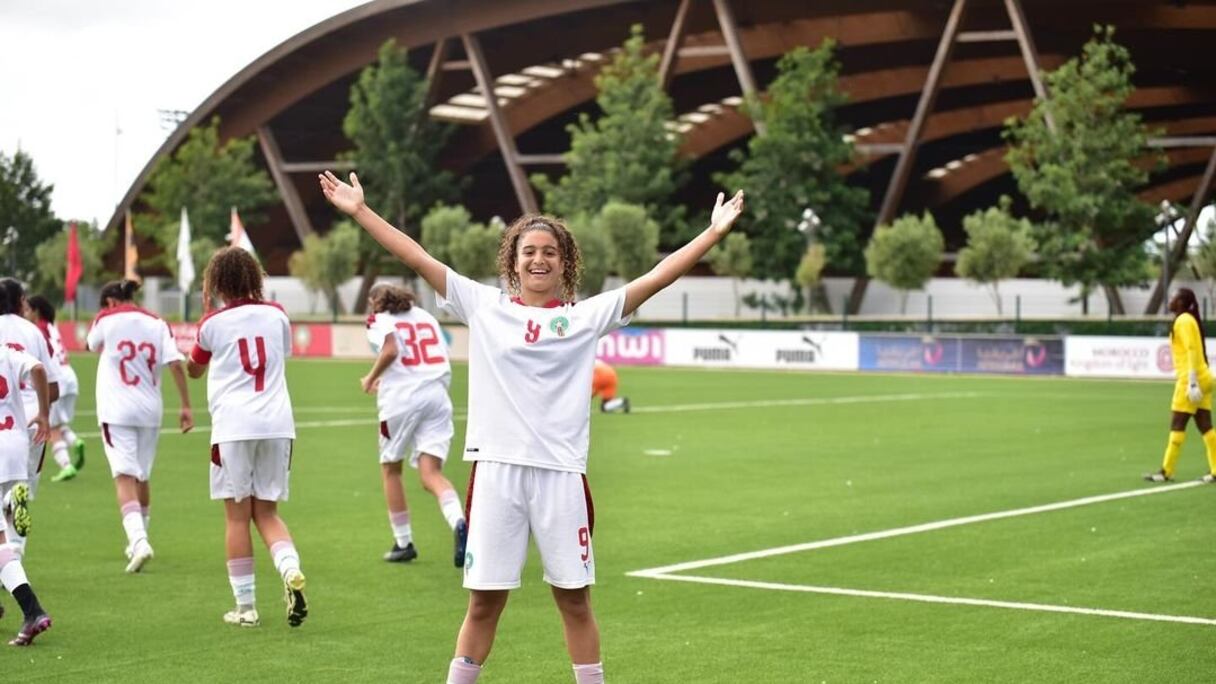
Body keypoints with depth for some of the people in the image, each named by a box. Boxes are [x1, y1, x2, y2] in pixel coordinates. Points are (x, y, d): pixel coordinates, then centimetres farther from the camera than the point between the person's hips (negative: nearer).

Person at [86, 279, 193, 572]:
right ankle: (138, 541, 31)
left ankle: (138, 540, -29)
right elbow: (175, 364, -5)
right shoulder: (157, 323, 5)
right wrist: (186, 406, -4)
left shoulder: (106, 319, 0)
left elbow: (92, 345, 21)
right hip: (150, 411, 4)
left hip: (116, 411, -3)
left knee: (124, 477, -11)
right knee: (142, 477, 18)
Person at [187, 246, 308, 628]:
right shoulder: (276, 315, 8)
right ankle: (291, 570, -14)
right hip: (277, 424, 3)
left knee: (238, 514, 3)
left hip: (234, 426, -3)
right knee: (266, 512, 13)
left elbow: (194, 370, 18)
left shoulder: (214, 323, 1)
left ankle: (245, 606, 5)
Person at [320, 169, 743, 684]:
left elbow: (657, 277, 2)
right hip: (495, 470, 0)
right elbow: (418, 258, 6)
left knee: (574, 600, 8)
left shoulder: (587, 316, 6)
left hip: (561, 472, 0)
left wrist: (714, 232, -4)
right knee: (484, 602, 5)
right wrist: (360, 211, 4)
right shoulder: (484, 306, 8)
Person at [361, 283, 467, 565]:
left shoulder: (379, 320, 5)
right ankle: (459, 523, -31)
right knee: (431, 474, -2)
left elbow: (391, 351, -15)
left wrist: (371, 378, 1)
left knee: (390, 468, 16)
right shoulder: (426, 316, 21)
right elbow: (441, 359, 17)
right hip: (437, 393, 4)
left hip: (401, 397, -4)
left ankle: (403, 542, 20)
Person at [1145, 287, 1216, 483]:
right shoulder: (1189, 319, 17)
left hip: (1190, 380, -9)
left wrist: (1192, 380, -22)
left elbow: (1192, 350, -18)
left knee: (1177, 425, -5)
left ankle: (1166, 472, -2)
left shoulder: (1183, 320, -10)